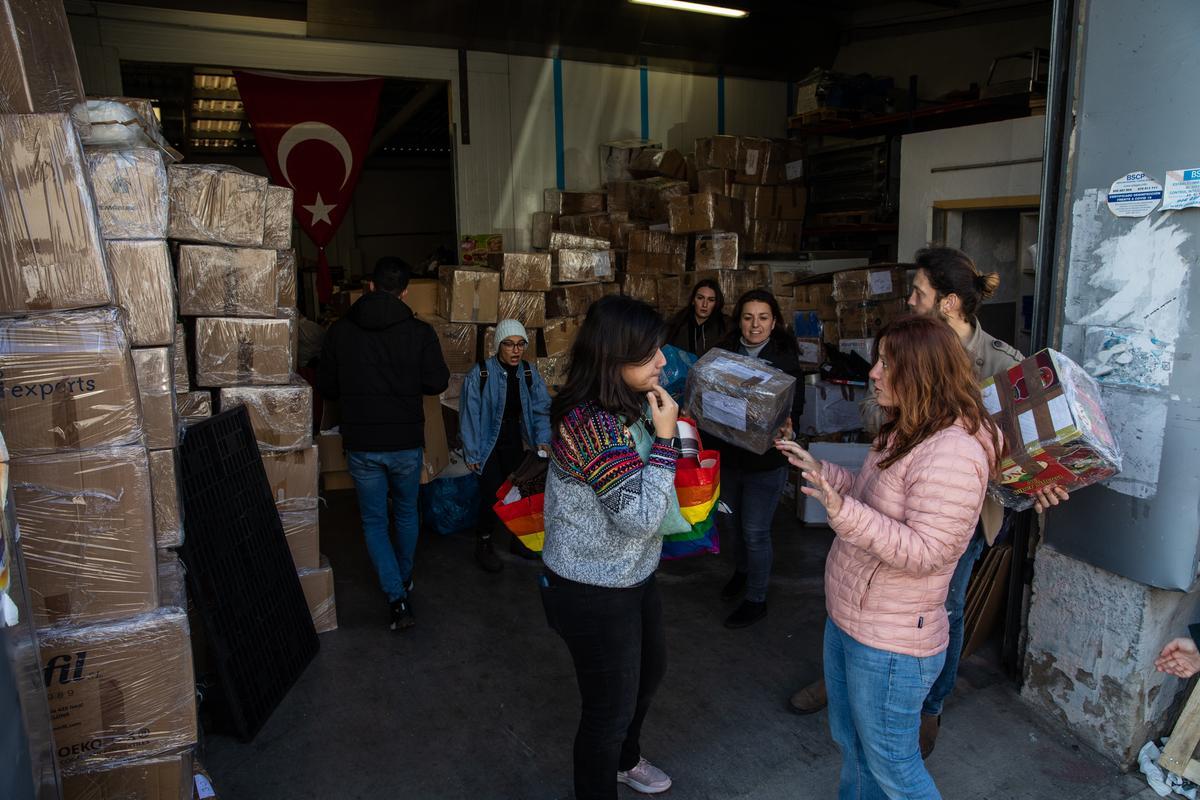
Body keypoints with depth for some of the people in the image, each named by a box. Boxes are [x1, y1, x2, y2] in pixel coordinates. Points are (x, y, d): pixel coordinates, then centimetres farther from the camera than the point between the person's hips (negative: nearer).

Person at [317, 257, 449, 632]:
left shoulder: (340, 331, -4)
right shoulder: (419, 332, -9)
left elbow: (326, 386, 3)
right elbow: (437, 382, -6)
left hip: (361, 444, 0)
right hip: (406, 443, 0)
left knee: (374, 521, 12)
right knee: (406, 512, 23)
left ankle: (397, 598, 2)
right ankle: (404, 578, 41)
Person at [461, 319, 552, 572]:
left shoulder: (529, 373, -4)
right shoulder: (480, 374, -16)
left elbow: (541, 408, -2)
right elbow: (469, 415, -10)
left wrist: (543, 440, -16)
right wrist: (471, 454, -7)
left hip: (514, 442, 4)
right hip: (488, 444, -4)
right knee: (492, 493, -10)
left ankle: (519, 538, 30)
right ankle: (483, 544, 13)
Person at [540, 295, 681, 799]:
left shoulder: (629, 404, -1)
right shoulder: (590, 423, -30)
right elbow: (639, 516, -29)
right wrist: (665, 438, -25)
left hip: (635, 575, 10)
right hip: (594, 592, -10)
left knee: (650, 670, 29)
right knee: (610, 705, 9)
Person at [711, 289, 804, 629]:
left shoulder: (786, 359, -10)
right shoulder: (724, 352, -2)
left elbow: (795, 407, -10)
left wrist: (788, 427, -30)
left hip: (766, 461, -4)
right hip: (727, 454, 4)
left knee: (755, 531, 4)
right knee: (728, 521, 21)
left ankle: (756, 599, 25)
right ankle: (743, 569, 50)